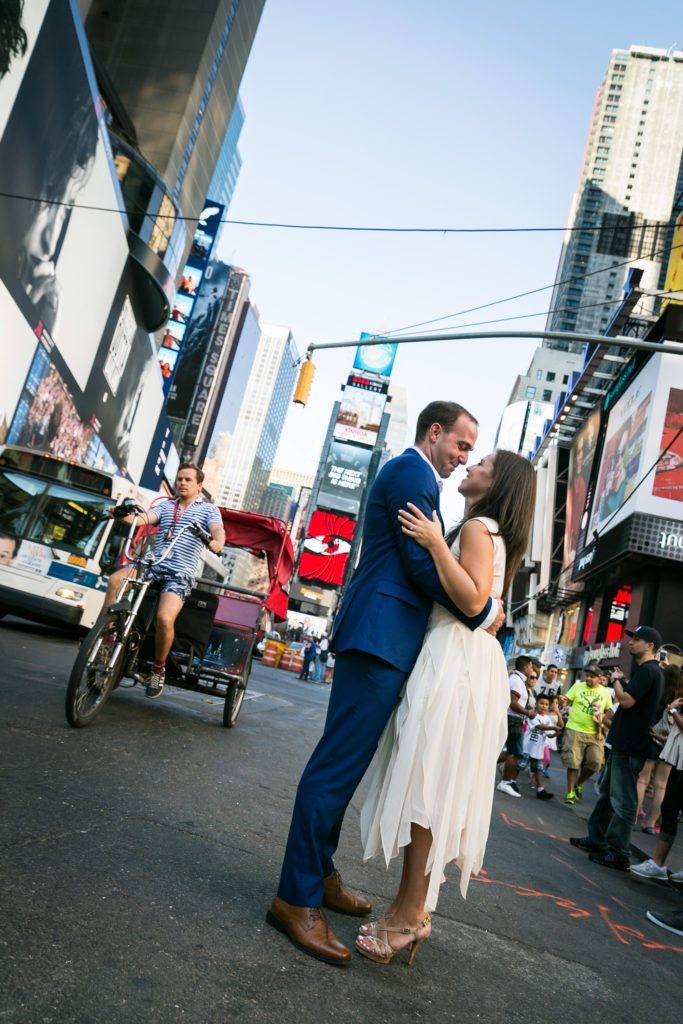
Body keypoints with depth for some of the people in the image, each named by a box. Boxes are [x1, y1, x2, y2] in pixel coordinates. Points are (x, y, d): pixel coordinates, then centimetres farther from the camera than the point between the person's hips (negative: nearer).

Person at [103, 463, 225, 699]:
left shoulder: (208, 509, 11)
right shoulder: (165, 505, 20)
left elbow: (218, 530, -8)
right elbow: (144, 518, 2)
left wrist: (217, 542, -33)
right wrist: (123, 516, -21)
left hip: (180, 575, -3)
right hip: (153, 565, 4)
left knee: (165, 618, -27)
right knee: (115, 580, -25)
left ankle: (158, 669, -2)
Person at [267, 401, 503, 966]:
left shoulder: (409, 475, 24)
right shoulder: (411, 470, -7)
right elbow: (421, 562, -16)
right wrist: (484, 612, -7)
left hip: (383, 639, 11)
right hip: (383, 635, -11)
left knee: (344, 762, 15)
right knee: (341, 764, -6)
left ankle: (318, 873, 27)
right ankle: (298, 899, 2)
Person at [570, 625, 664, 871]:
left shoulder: (647, 670, -15)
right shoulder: (646, 670, 17)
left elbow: (626, 700, -24)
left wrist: (616, 680, -9)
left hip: (630, 747, -11)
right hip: (624, 744, 11)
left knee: (622, 800, -6)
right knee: (608, 792, 16)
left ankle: (617, 853, -1)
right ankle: (597, 839, 25)